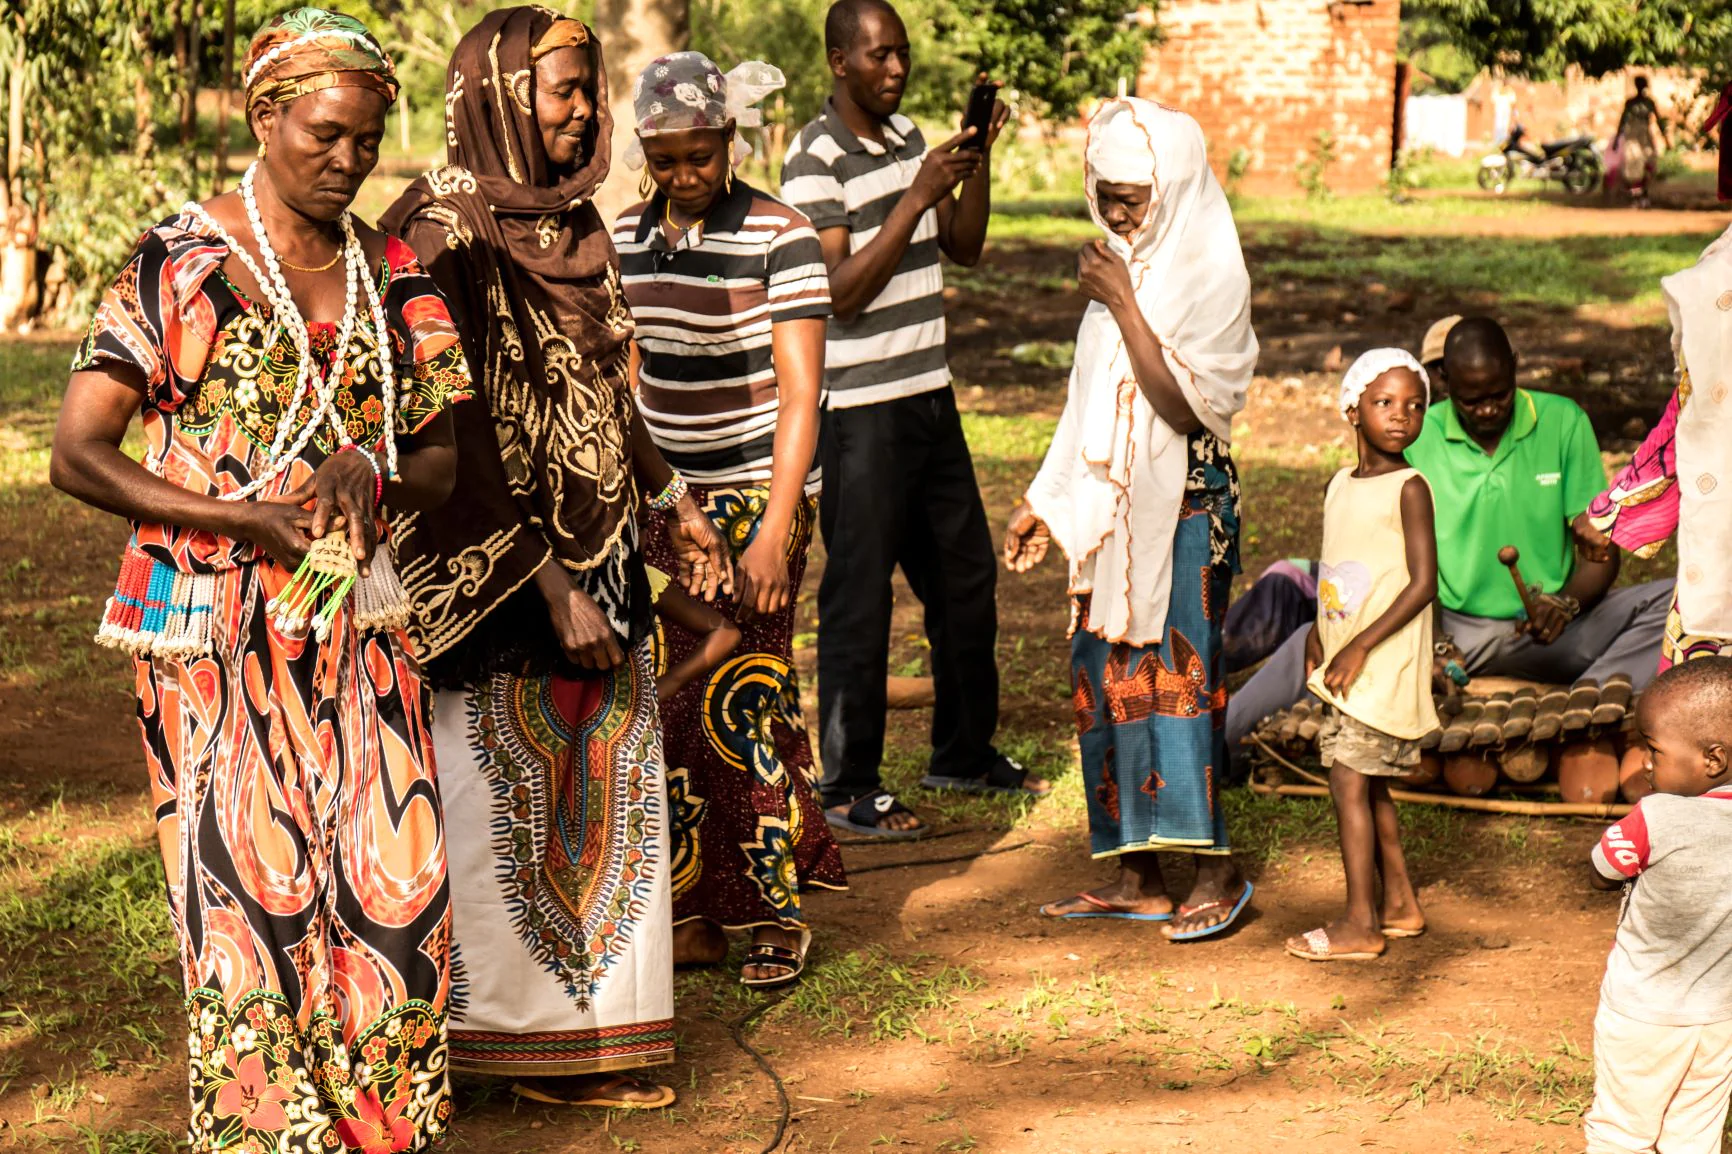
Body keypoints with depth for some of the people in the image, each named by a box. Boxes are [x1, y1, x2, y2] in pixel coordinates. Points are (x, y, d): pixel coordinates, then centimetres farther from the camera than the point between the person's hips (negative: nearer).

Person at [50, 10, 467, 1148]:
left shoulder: (394, 273, 9)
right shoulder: (177, 264, -4)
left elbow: (442, 455, 14)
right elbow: (78, 455, -8)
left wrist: (372, 478, -10)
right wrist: (251, 518, -16)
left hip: (359, 625, 4)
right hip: (216, 634, -4)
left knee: (395, 883, 2)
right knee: (249, 895, -3)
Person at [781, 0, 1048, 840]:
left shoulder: (907, 137, 11)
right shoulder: (814, 160, -13)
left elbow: (964, 248, 12)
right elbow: (844, 290, -20)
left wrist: (979, 160, -2)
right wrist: (918, 196, -22)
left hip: (930, 396, 8)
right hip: (859, 413, -8)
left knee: (966, 577, 16)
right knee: (859, 597, -2)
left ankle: (965, 754, 31)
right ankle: (848, 788, 8)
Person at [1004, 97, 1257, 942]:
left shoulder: (1208, 277, -13)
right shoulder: (1123, 266, 11)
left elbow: (1183, 406, -22)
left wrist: (1124, 306, -20)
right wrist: (1044, 503, 17)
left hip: (1184, 504, -8)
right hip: (1113, 505, 8)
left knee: (1176, 674, -7)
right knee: (1108, 675, 8)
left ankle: (1216, 870, 4)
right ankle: (1138, 877, 14)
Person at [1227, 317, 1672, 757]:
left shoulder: (1563, 423, 1)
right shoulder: (1416, 437, 0)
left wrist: (1568, 601, -20)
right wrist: (1432, 644, -20)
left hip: (1546, 634, 1)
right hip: (1448, 627, -1)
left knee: (1668, 603, -24)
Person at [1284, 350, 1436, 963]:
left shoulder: (1408, 488, -12)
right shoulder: (1340, 486, 10)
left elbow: (1422, 583, -18)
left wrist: (1360, 646, -20)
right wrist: (1316, 635, 9)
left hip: (1383, 665, -8)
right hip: (1346, 666, 8)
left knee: (1349, 781, -8)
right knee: (1371, 786, 15)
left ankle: (1359, 924, -2)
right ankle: (1400, 904, 27)